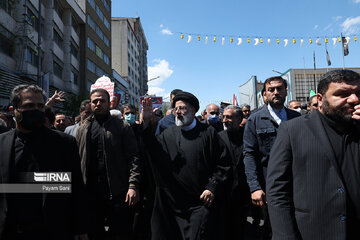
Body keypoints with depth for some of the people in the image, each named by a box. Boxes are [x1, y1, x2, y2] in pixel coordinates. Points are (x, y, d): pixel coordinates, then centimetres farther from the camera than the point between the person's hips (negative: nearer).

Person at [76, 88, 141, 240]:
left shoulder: (122, 128, 1)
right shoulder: (82, 130, 12)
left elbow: (133, 157, -6)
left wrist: (133, 186, -16)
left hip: (117, 191, -3)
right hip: (90, 191, 3)